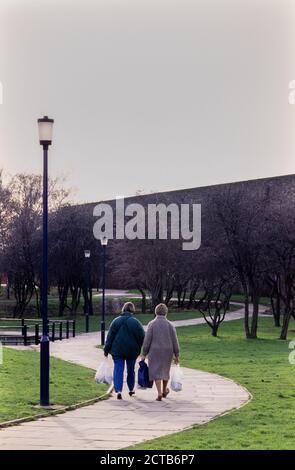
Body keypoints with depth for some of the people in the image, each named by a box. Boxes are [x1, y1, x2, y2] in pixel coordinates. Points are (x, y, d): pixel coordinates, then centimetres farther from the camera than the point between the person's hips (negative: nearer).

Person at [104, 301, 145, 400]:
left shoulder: (116, 321, -3)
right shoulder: (136, 322, -6)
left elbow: (110, 337, -1)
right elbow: (142, 337, -4)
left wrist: (106, 350, 5)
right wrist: (142, 351, 10)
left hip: (117, 350, 0)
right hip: (132, 351, 1)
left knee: (118, 370, -1)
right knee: (131, 370, 17)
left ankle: (118, 390, -18)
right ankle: (131, 389, 31)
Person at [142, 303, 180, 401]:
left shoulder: (152, 324, -7)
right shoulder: (170, 325, -1)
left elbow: (147, 340, -9)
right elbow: (174, 341, -1)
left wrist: (144, 354, -2)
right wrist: (176, 355, 5)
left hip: (155, 351, -2)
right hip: (167, 352, 2)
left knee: (156, 372, 3)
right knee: (165, 370, 20)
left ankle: (159, 393, -9)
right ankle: (164, 390, 35)